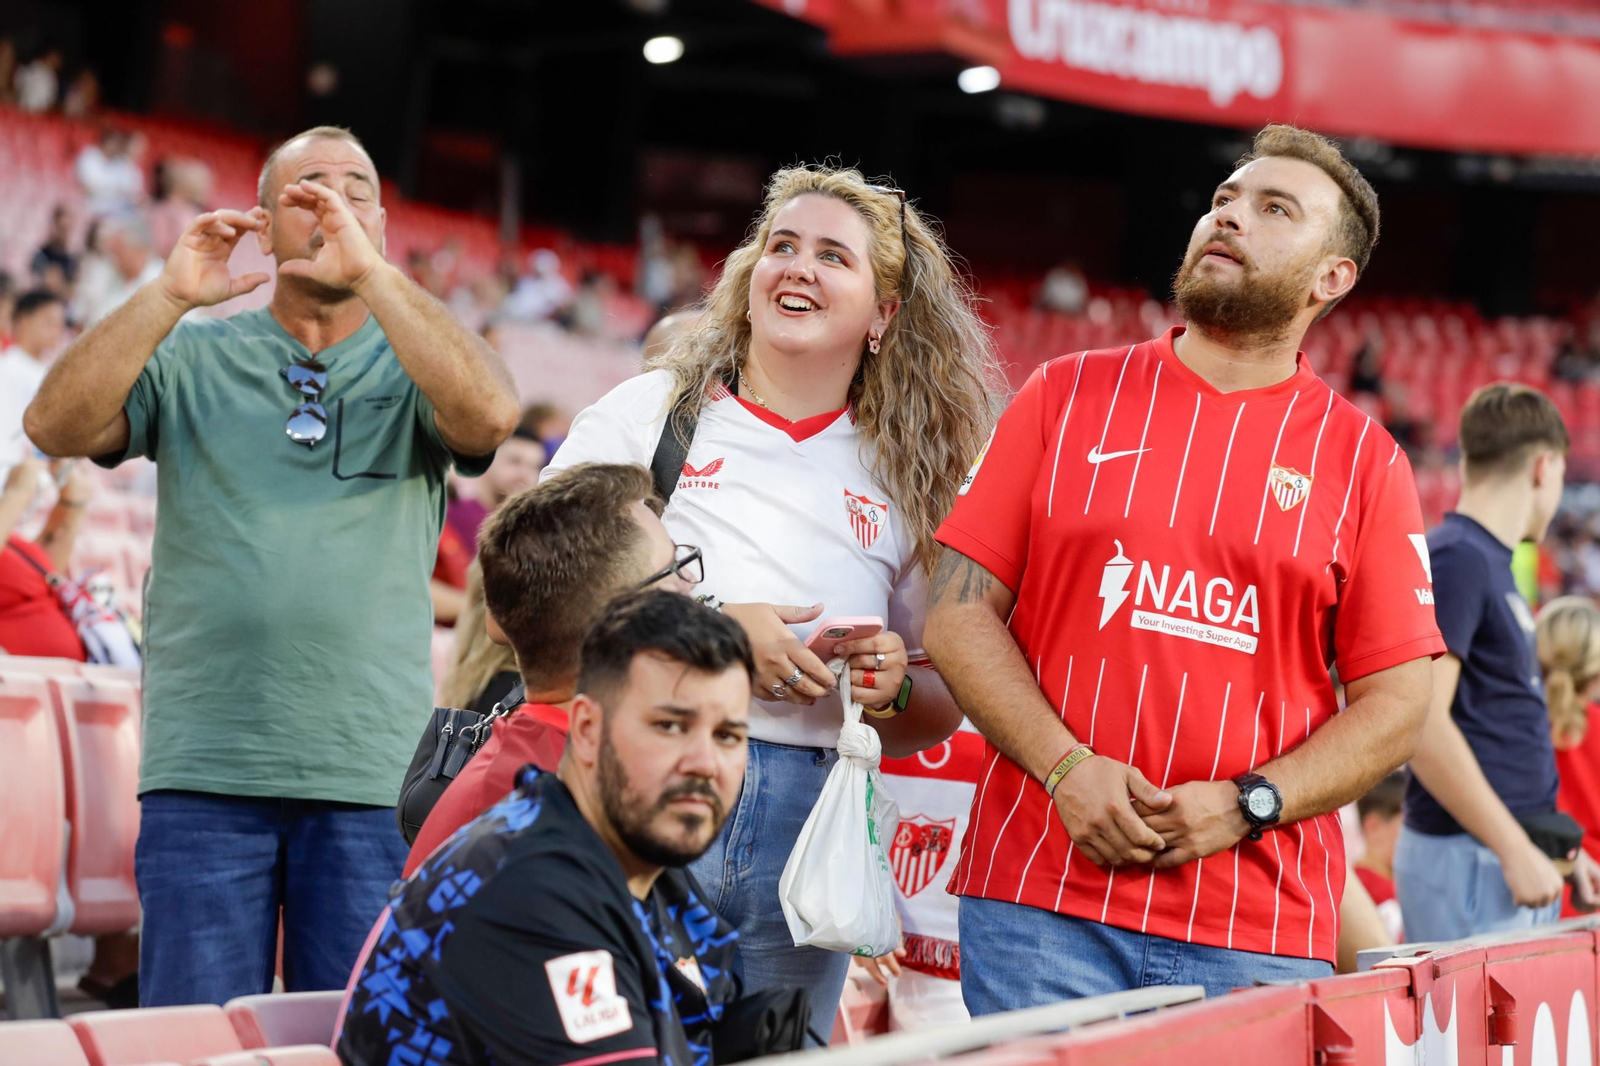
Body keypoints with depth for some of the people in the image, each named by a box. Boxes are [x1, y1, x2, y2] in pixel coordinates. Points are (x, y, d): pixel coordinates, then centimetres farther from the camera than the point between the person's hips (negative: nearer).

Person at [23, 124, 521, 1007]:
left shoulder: (413, 363, 9)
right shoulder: (192, 358, 10)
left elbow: (489, 414, -12)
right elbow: (57, 428, -3)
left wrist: (369, 271, -16)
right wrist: (172, 293, -12)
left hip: (370, 769, 0)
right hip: (203, 768, 0)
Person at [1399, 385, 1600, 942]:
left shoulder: (1491, 562, 17)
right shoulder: (1455, 560, -12)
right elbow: (1422, 722, -21)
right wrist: (1516, 850, -20)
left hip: (1516, 854, 10)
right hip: (1466, 860, -10)